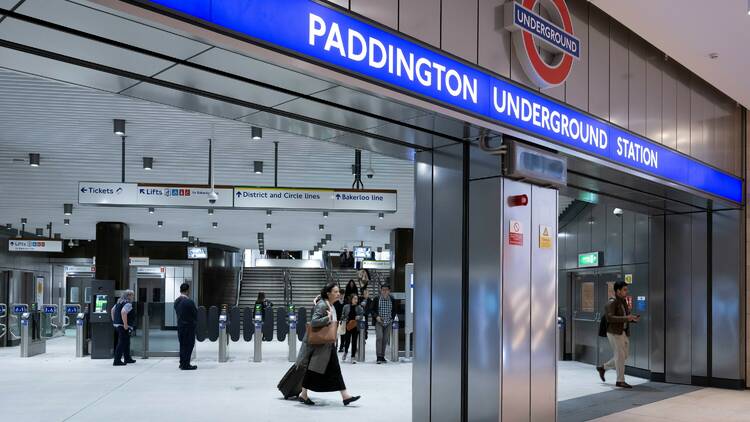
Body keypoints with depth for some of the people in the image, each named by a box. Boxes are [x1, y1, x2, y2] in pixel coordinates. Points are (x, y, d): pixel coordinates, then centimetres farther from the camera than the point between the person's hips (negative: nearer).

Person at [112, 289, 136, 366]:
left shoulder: (119, 302, 16)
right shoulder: (128, 304, -15)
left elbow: (113, 310, 26)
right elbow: (123, 312, -30)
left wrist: (114, 320, 27)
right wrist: (125, 324, -25)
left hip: (117, 325, 10)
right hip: (123, 326, -10)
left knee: (126, 343, 20)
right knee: (122, 343, -8)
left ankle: (128, 359, 30)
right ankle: (117, 361, -9)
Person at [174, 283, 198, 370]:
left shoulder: (176, 301, 4)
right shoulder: (189, 302, -19)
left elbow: (177, 312, 10)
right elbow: (195, 313, -10)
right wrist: (194, 321, 9)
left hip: (180, 325, 7)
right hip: (189, 326, -7)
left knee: (182, 344, 16)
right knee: (189, 344, 0)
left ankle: (182, 363, 23)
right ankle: (185, 365, 1)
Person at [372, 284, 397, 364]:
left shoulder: (392, 300, 2)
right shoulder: (376, 299, -3)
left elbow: (394, 311, 14)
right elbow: (372, 310, 3)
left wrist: (392, 318, 2)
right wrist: (376, 316, -13)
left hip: (388, 323, 2)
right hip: (379, 322, -2)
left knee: (385, 339, 3)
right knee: (379, 337, -16)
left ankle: (382, 356, 14)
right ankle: (379, 357, -13)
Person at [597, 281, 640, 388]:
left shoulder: (624, 303, 14)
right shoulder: (611, 303, -12)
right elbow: (610, 318, -24)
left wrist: (633, 319, 1)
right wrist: (626, 318, -29)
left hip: (624, 333, 8)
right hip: (614, 332, -8)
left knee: (623, 357, 12)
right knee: (620, 356, -4)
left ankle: (603, 368, 28)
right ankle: (620, 381, 5)